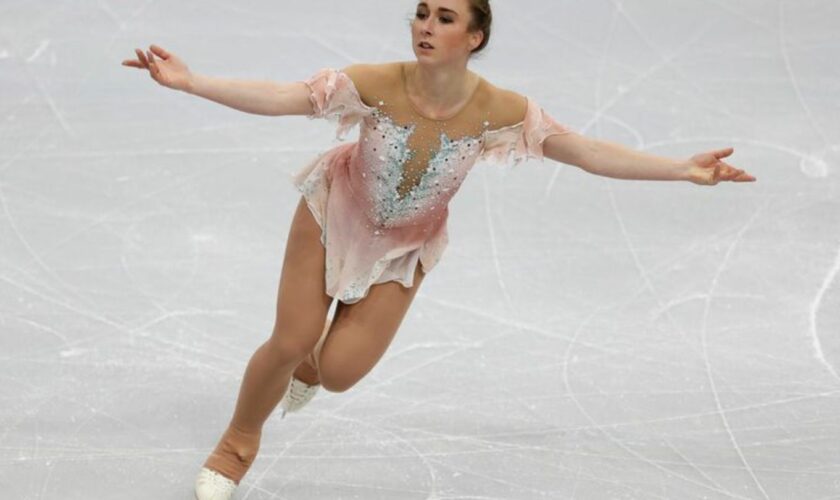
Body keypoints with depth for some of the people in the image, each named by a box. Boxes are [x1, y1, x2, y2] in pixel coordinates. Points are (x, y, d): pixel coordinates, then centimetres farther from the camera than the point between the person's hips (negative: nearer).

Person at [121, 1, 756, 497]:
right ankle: (238, 444, 31)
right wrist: (188, 81, -46)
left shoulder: (499, 111, -29)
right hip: (335, 216, -1)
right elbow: (277, 98, -35)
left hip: (404, 248, 1)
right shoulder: (376, 84, -32)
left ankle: (312, 364, 38)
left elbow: (589, 151, -23)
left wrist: (682, 169, -28)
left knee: (339, 371, -4)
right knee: (288, 344, -1)